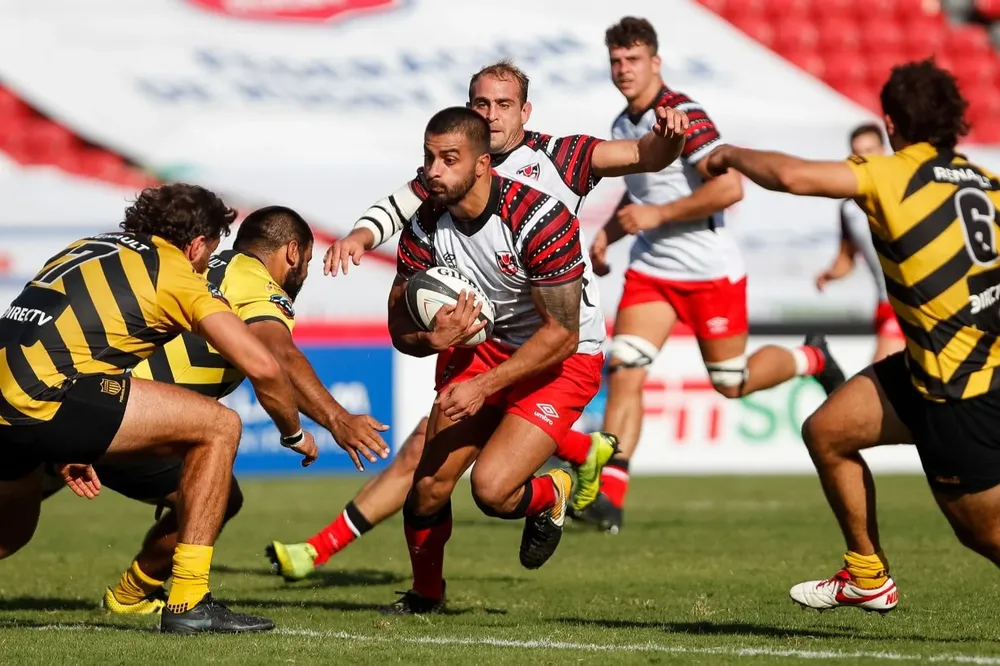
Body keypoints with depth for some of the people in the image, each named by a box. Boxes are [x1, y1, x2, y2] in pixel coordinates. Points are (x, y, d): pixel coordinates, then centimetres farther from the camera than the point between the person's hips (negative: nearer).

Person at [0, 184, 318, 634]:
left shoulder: (89, 248, 29)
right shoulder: (180, 274, 8)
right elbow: (262, 368, 1)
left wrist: (67, 446, 37)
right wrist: (295, 434, 20)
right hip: (48, 396, -8)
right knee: (219, 426, 4)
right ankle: (188, 603, 1)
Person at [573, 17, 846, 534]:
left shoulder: (683, 115, -18)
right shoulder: (622, 126, 9)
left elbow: (729, 186, -27)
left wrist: (658, 214, -22)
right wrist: (610, 231, 11)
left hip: (709, 270, -7)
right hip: (650, 268, 7)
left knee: (732, 383, 6)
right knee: (624, 370, -12)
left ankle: (812, 360, 37)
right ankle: (609, 498, -16)